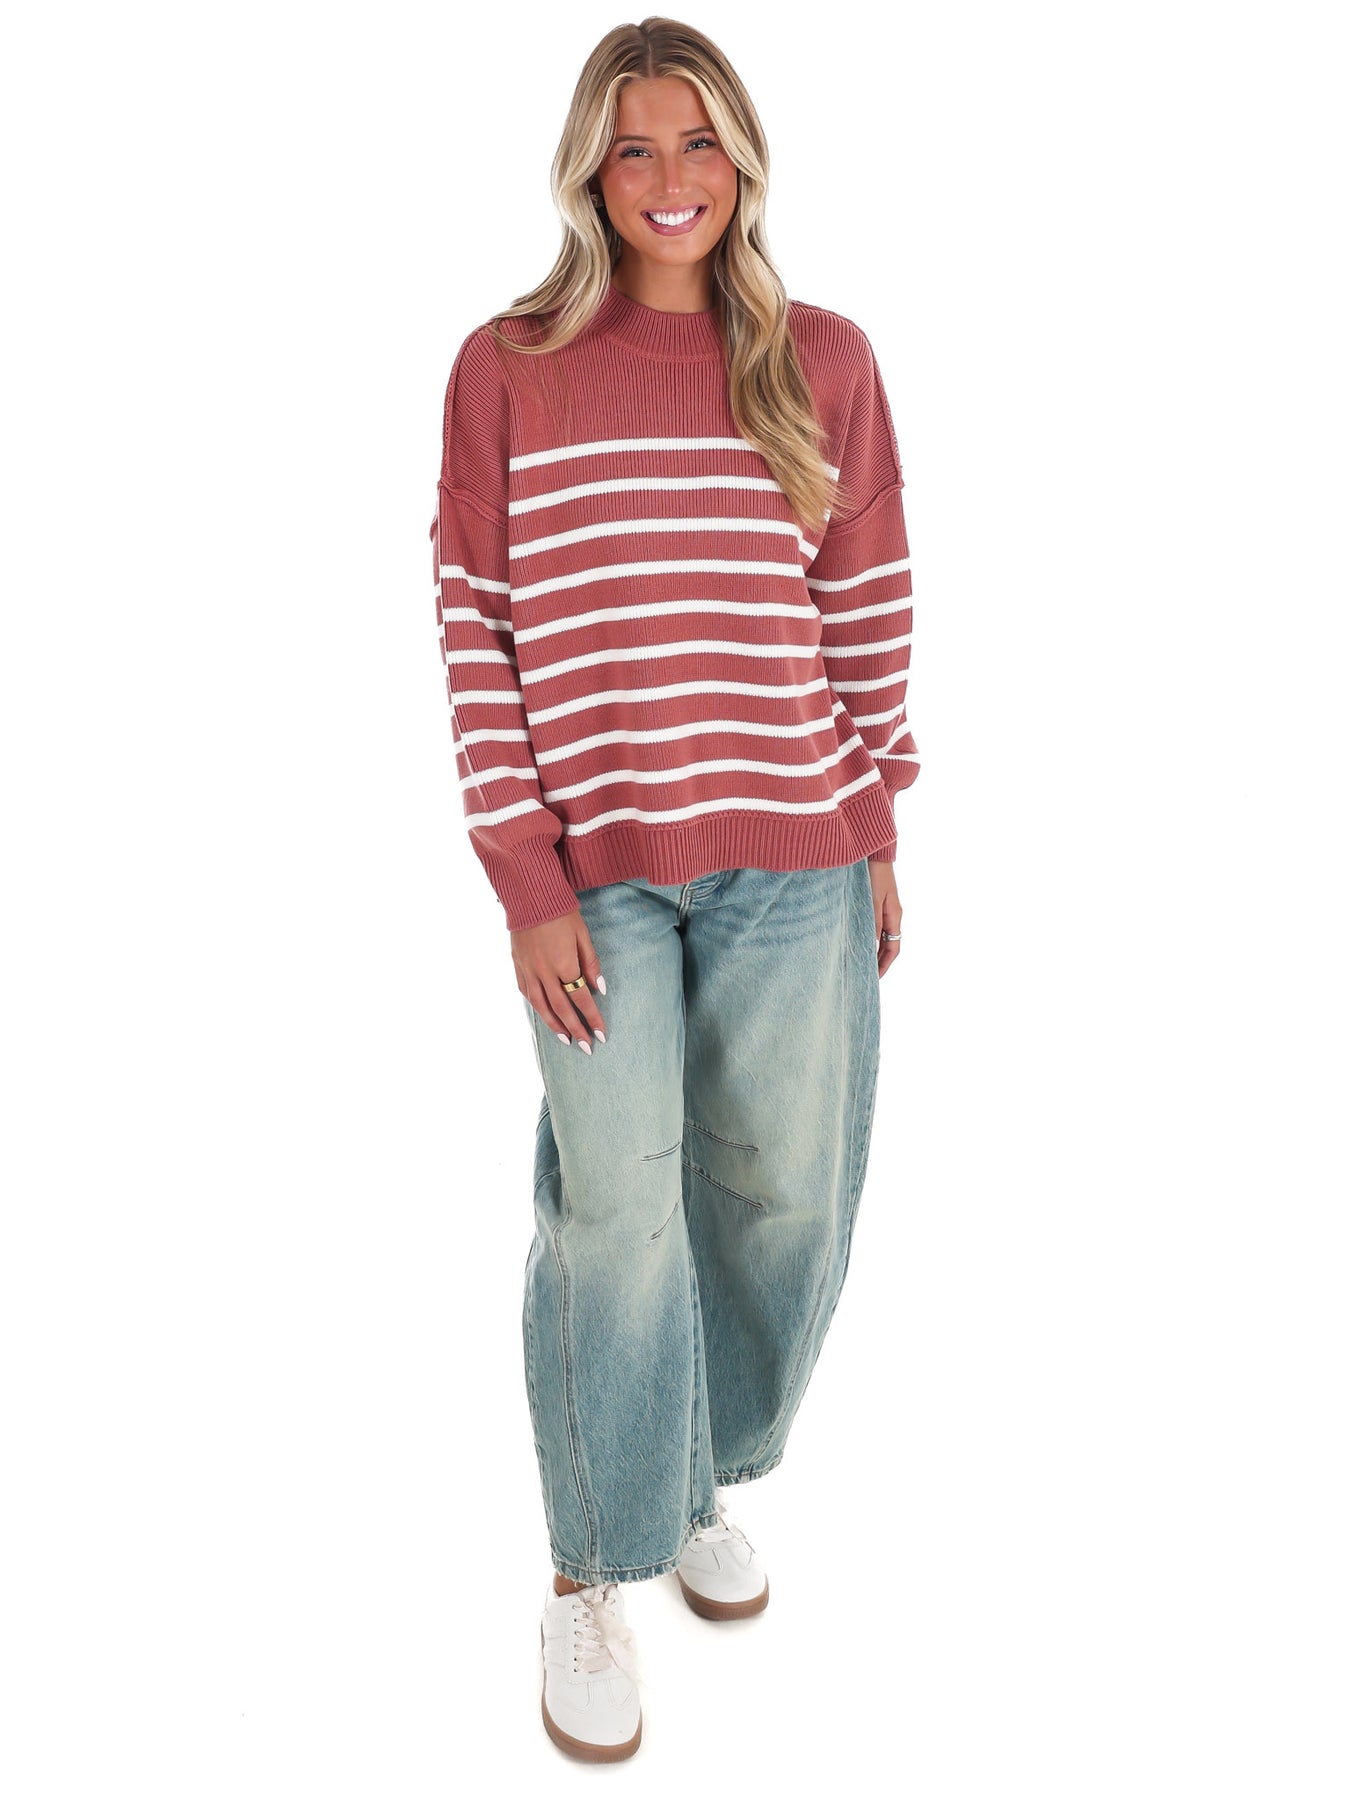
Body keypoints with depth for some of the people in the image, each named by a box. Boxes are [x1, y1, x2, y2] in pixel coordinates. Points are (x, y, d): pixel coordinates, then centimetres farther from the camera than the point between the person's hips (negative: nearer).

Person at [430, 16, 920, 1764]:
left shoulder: (824, 361, 6)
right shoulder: (507, 368, 0)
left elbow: (870, 611, 8)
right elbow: (474, 629, -2)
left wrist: (880, 833, 7)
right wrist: (524, 876, -8)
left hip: (795, 861, 3)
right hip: (596, 865, -2)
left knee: (779, 1191, 10)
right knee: (615, 1206, 0)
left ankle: (698, 1476, 36)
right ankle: (590, 1573, 19)